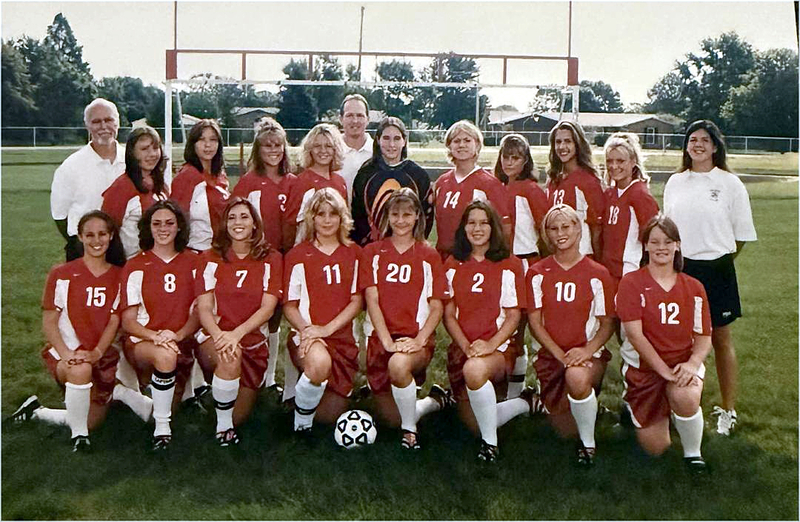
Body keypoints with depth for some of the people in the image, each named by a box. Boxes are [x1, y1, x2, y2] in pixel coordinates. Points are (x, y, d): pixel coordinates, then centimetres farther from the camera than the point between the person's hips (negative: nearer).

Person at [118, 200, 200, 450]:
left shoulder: (193, 262, 9)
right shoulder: (135, 266, 4)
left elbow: (199, 312, 4)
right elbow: (128, 320, 0)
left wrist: (177, 335, -15)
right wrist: (155, 336, -20)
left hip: (182, 341, 4)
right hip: (142, 341, -4)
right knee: (165, 355, -35)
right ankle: (161, 427, -19)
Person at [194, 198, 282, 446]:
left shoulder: (270, 259, 1)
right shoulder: (211, 259, 2)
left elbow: (267, 308, -8)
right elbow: (204, 308, -6)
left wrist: (237, 333, -25)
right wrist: (219, 334, -27)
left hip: (253, 340, 1)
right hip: (216, 337, -1)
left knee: (239, 416, -1)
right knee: (229, 358, -37)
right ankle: (223, 426, -12)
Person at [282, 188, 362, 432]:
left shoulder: (353, 253, 9)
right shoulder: (298, 255, 2)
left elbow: (356, 300, 2)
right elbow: (289, 305, 1)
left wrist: (327, 328, -13)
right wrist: (306, 329, -19)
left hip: (342, 337, 3)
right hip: (306, 334, -3)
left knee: (330, 415, 2)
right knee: (319, 362, -39)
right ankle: (301, 422, -12)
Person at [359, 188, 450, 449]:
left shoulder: (429, 256, 6)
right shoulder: (373, 252, 8)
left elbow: (436, 307, 1)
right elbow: (372, 300, -2)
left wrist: (419, 340, -16)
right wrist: (388, 341, -16)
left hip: (417, 338, -2)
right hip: (380, 338, 2)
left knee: (399, 365, -38)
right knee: (392, 418, 6)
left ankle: (410, 430, -14)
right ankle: (435, 401, 37)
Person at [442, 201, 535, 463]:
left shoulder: (509, 265, 2)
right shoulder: (453, 266, 10)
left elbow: (513, 316, -2)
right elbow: (449, 315, 6)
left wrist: (491, 344, -19)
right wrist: (466, 346, -12)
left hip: (499, 347, -4)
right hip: (461, 348, 4)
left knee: (475, 369, -40)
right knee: (474, 424, 2)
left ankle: (490, 442, -19)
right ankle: (524, 403, 30)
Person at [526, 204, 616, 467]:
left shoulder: (597, 274, -1)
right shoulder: (537, 274, 2)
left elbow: (607, 323, -1)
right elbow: (535, 322, -1)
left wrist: (587, 350, -20)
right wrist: (561, 355, -14)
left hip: (589, 353, -2)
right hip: (552, 354, 2)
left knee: (577, 377, -38)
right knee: (566, 430, -2)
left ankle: (588, 442, -12)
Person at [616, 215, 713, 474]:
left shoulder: (693, 288, 3)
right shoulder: (631, 283, -8)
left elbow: (704, 337, 0)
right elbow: (635, 334, -15)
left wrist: (692, 364, -20)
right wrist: (664, 370, -21)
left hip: (683, 363, 2)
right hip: (643, 366, -1)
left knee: (685, 397, -35)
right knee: (655, 448, -2)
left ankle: (693, 453, -5)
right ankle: (633, 405, 32)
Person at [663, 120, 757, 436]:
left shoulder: (729, 183, -3)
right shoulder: (674, 183, 8)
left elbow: (742, 235, 1)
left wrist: (718, 261, 6)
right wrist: (680, 262, 11)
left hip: (716, 270, -3)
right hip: (679, 268, 3)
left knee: (721, 340, 5)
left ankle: (728, 411, 16)